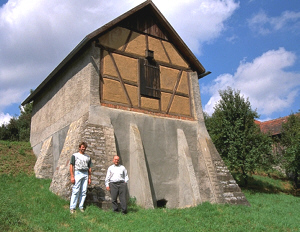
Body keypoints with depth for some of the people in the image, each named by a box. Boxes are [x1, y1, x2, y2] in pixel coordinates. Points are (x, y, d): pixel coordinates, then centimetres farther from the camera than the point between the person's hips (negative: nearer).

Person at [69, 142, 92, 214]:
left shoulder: (88, 157, 17)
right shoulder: (75, 155, 5)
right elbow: (71, 166, -1)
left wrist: (89, 178, 11)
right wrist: (72, 176, -10)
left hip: (85, 174, 4)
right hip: (78, 173, -4)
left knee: (84, 192, 2)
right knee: (75, 191, -8)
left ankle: (81, 206, 11)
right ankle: (72, 207, -2)